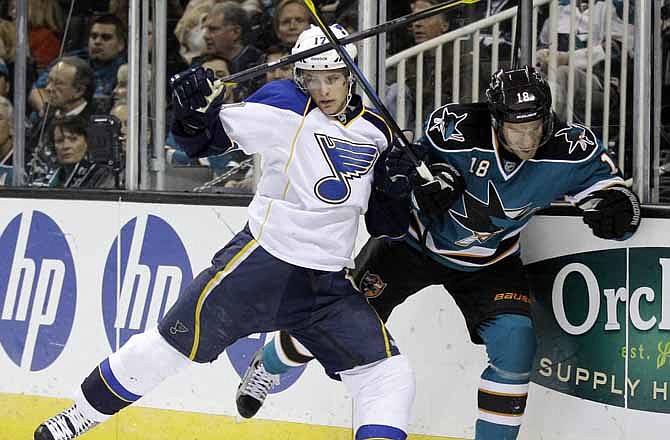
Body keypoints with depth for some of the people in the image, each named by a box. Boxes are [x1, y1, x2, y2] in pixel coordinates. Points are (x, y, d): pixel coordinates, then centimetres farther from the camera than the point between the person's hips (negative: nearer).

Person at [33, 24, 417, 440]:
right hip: (263, 261, -4)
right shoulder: (286, 106, -6)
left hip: (330, 282, 4)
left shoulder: (377, 131, 8)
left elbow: (385, 214, 18)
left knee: (390, 376, -7)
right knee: (173, 344, -3)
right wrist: (195, 112, -25)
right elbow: (207, 139, -6)